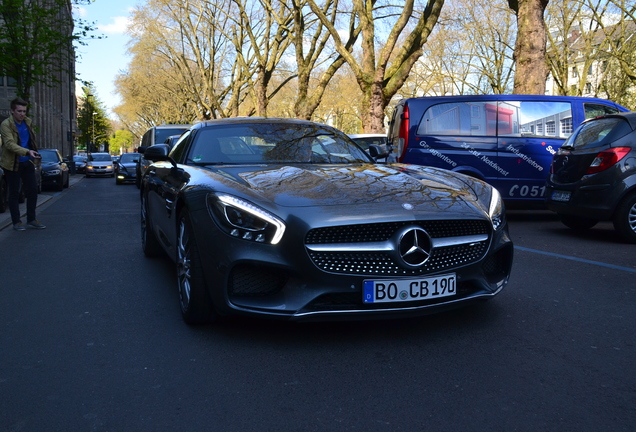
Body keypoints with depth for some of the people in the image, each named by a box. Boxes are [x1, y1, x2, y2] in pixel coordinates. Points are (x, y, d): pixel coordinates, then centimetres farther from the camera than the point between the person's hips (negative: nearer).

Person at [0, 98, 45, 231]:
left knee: (33, 190, 6)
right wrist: (27, 152, -40)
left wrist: (33, 152, 15)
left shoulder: (27, 121, 5)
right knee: (14, 193, 3)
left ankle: (31, 220, 17)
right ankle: (16, 222, 11)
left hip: (27, 162, 6)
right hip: (12, 163, -6)